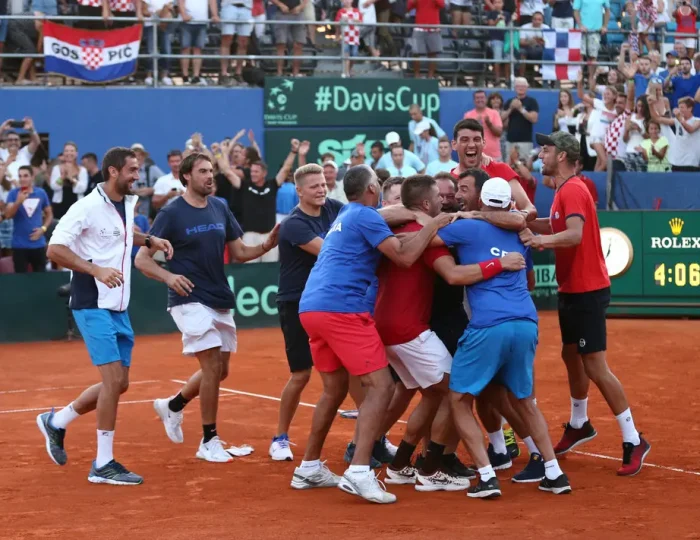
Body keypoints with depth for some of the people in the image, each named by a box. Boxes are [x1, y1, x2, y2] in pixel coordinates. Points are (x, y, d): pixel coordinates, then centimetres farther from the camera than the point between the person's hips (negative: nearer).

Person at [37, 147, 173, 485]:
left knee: (119, 384, 10)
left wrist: (149, 240, 13)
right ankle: (103, 464, -3)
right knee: (114, 379, -13)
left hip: (118, 308, 9)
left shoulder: (128, 203, 10)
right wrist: (96, 270, -27)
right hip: (93, 306, -9)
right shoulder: (88, 207, -14)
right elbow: (55, 249, -18)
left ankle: (56, 422, 30)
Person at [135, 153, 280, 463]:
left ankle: (172, 406, 37)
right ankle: (209, 442, -2)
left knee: (220, 370, 12)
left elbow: (239, 252, 12)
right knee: (213, 365, -14)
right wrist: (168, 276, -28)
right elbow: (142, 259, -9)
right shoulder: (171, 214, -9)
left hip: (221, 301, 7)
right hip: (190, 300, -7)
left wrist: (266, 245, -8)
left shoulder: (220, 208, 7)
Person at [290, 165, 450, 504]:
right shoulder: (365, 215, -3)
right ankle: (359, 473, -19)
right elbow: (404, 257, -10)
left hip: (311, 309, 9)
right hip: (341, 308, -9)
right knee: (381, 386, -9)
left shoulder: (345, 216, 24)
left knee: (334, 390, 21)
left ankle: (309, 468, 26)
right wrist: (433, 224, 2)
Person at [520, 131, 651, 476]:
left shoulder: (573, 190, -19)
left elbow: (575, 234, -33)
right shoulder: (564, 191, 12)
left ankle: (633, 441, -5)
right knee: (571, 356, 21)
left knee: (595, 367, -10)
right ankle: (579, 425, 38)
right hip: (572, 289, 10)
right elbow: (556, 227, 14)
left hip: (587, 291, -10)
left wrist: (541, 239, -48)